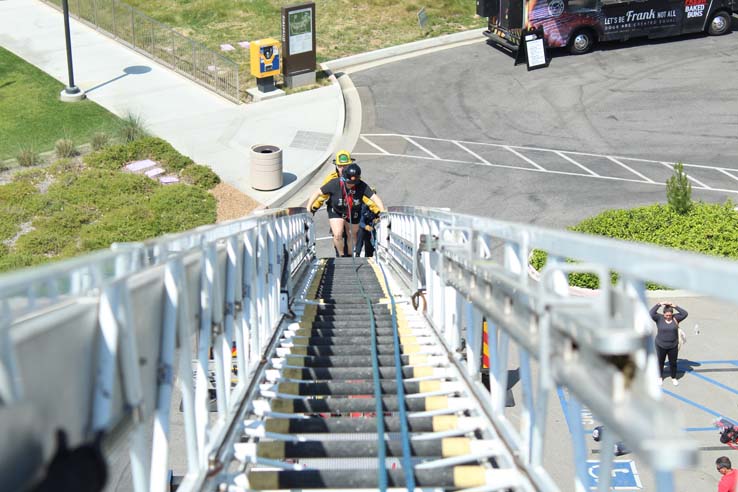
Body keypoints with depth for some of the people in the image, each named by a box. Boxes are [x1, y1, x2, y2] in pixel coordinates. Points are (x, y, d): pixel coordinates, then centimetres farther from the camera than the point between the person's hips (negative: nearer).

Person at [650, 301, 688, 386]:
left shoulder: (675, 318, -6)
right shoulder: (659, 318, -11)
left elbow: (685, 313, -16)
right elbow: (651, 313, -25)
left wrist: (675, 306, -18)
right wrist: (659, 304, -24)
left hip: (673, 346, 1)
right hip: (661, 346, -1)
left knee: (673, 363, 14)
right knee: (660, 362, 16)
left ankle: (674, 378, 34)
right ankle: (660, 377, 36)